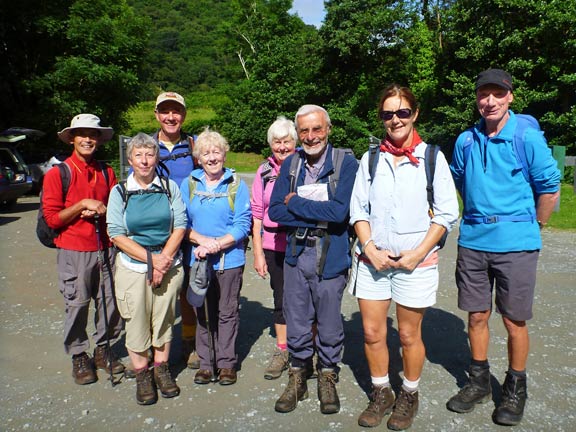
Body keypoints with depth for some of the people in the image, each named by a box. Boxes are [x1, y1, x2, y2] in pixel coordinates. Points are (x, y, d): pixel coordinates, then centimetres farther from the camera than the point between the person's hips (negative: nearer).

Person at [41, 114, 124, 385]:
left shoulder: (106, 172, 9)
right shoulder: (57, 173, -4)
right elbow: (52, 218, -8)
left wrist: (101, 211, -5)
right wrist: (84, 204, -17)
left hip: (106, 249, 4)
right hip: (74, 252, -4)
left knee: (110, 302, 9)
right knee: (77, 306, 5)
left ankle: (103, 350, 30)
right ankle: (79, 358, 25)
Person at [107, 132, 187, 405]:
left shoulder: (170, 187, 3)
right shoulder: (120, 192, 1)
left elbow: (180, 226, -2)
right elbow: (116, 234, -5)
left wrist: (164, 259, -12)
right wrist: (151, 258, -13)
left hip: (169, 266, 1)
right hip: (133, 268, -1)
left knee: (164, 319, 10)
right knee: (137, 322, 5)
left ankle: (162, 369, 29)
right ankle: (142, 375, 24)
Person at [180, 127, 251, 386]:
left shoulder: (237, 185, -1)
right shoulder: (188, 185, 6)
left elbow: (243, 224, -8)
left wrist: (217, 244, -19)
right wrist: (203, 240, -15)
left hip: (229, 260, -2)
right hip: (198, 259, 2)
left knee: (228, 313, 8)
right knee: (202, 313, 11)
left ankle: (226, 363, 22)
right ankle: (205, 364, 25)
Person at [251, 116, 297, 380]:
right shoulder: (264, 172, 6)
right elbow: (257, 215, 6)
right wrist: (257, 252, 4)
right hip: (274, 246, 3)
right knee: (281, 299, 12)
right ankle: (282, 352, 28)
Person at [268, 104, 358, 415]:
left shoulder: (346, 163, -7)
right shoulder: (290, 164, 6)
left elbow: (339, 211, -19)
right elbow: (275, 211, -1)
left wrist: (295, 203, -10)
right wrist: (319, 215, -13)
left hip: (331, 256, -3)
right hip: (295, 253, 3)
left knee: (329, 325, 11)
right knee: (296, 324, 14)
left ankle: (327, 379, 35)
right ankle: (297, 379, 34)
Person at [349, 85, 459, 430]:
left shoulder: (431, 157, -1)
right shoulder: (370, 159, 7)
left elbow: (447, 213, -2)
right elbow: (358, 209, 6)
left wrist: (419, 253, -11)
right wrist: (370, 249, -7)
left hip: (415, 261, -2)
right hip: (373, 259, 3)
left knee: (409, 336, 9)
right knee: (372, 333, 8)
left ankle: (409, 396, 33)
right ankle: (381, 394, 30)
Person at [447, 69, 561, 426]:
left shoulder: (528, 137, -5)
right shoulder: (466, 141, 6)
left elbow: (550, 187, 1)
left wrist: (531, 227, 8)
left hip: (515, 243, -3)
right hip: (473, 241, 4)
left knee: (514, 321, 6)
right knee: (477, 315, 11)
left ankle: (516, 389, 27)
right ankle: (479, 382, 30)